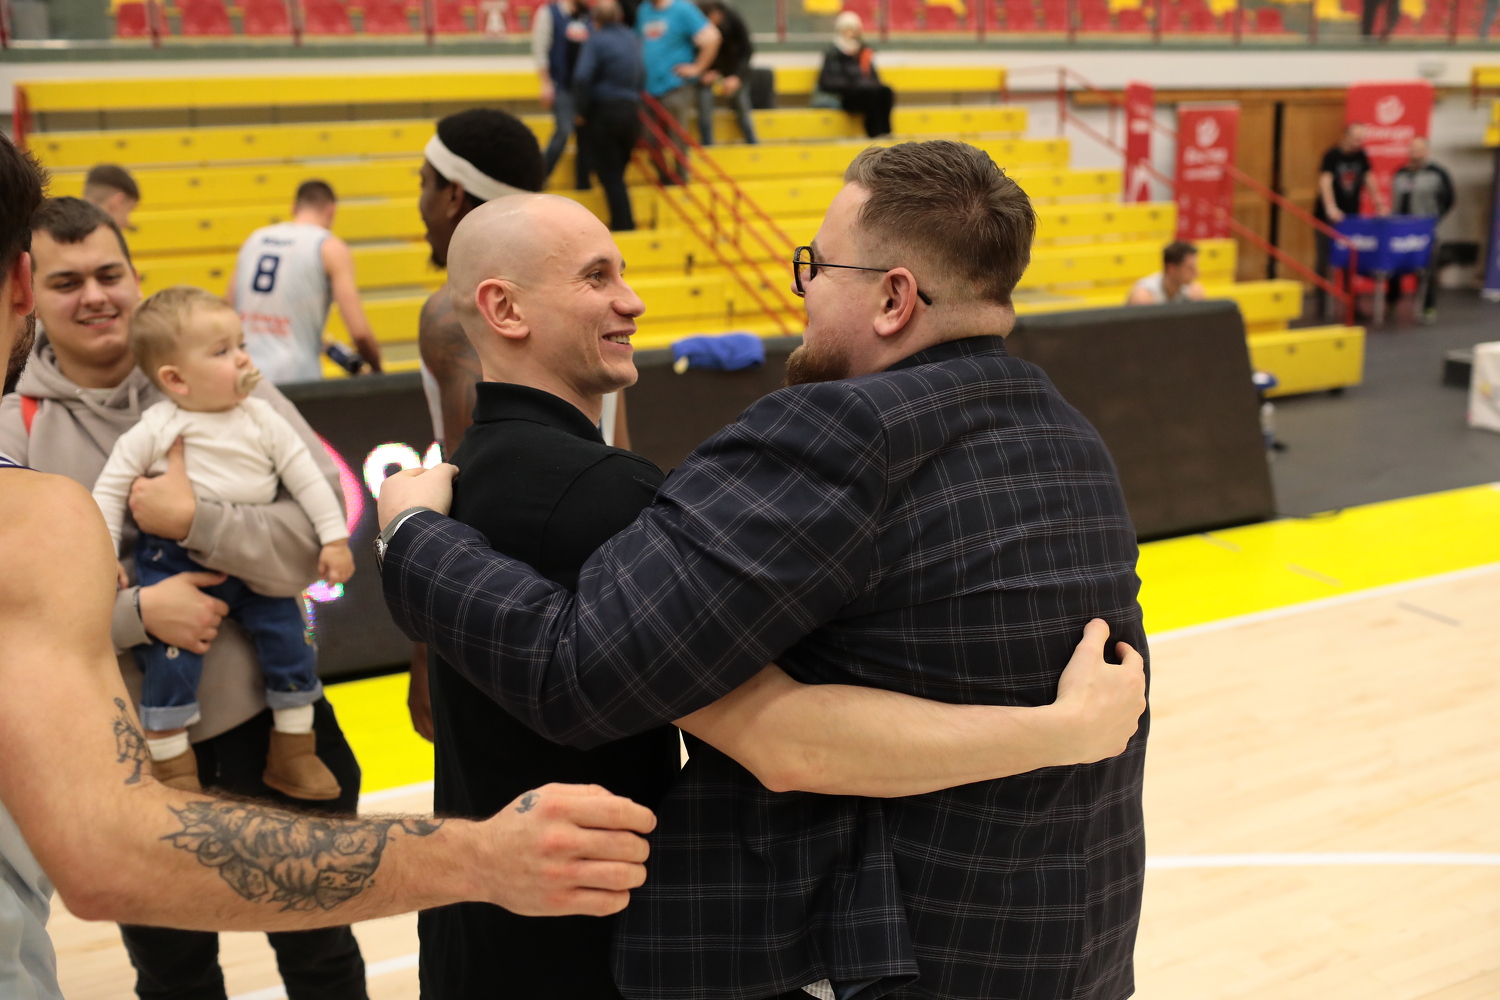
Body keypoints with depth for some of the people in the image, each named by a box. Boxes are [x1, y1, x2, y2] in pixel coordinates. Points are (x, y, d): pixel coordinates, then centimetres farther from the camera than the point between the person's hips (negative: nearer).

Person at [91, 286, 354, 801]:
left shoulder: (261, 419, -2)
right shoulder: (154, 431, -10)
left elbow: (306, 476, 2)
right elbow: (110, 488, -3)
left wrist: (335, 537, -1)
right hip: (176, 562, -3)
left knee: (289, 638, 3)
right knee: (172, 657, -11)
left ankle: (293, 753, 21)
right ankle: (171, 769, 7)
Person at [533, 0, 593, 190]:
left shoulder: (588, 16, 12)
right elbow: (540, 50, -6)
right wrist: (546, 83, -11)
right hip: (561, 86, -5)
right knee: (564, 130, -15)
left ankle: (583, 182, 13)